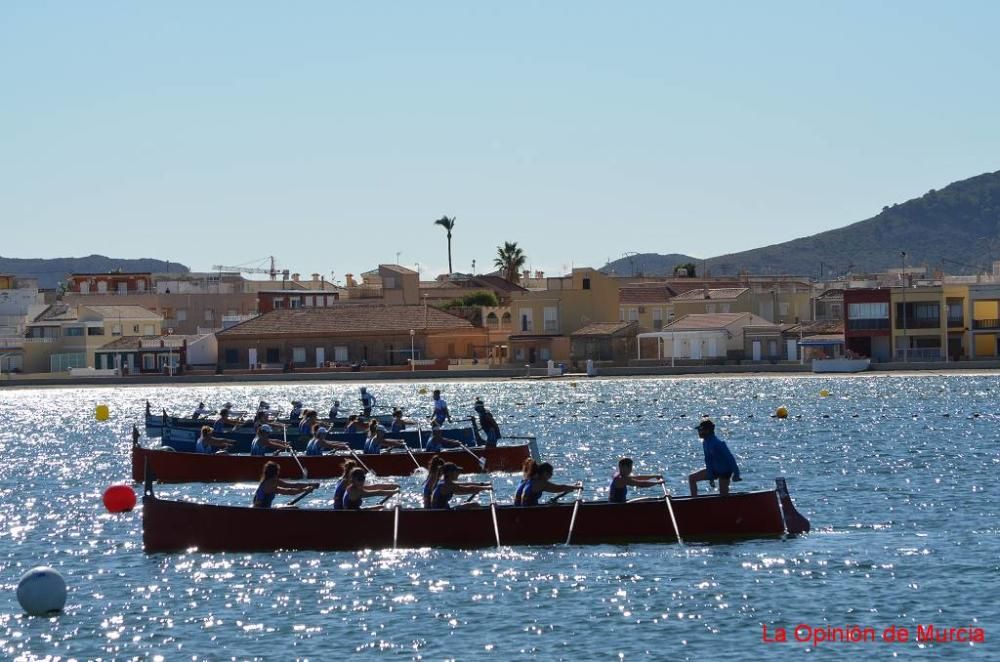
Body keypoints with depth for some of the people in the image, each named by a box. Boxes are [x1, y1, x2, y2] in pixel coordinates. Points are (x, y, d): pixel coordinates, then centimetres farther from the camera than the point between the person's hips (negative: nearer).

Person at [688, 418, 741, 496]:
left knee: (723, 495, -1)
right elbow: (708, 460, 6)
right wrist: (711, 477, 5)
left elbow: (730, 458, -25)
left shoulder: (718, 444, -28)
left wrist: (736, 474, -23)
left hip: (725, 472, -9)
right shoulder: (705, 443, -2)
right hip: (714, 470, 9)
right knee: (692, 478, 4)